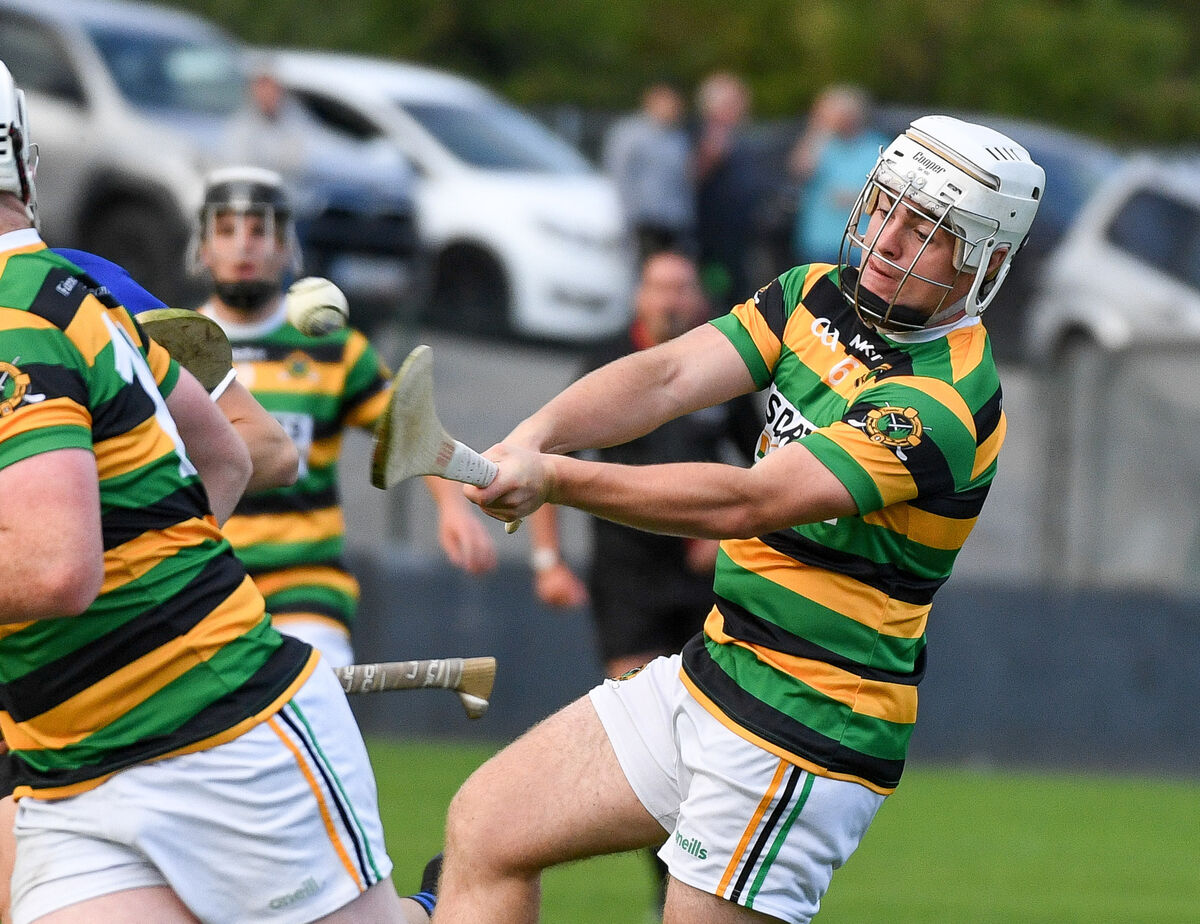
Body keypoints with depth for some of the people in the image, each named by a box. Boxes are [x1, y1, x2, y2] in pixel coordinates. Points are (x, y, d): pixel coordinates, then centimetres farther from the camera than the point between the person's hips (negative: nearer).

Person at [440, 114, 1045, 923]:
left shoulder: (943, 404, -22)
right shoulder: (816, 295, 5)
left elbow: (746, 502, -27)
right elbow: (671, 377, -5)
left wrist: (555, 478, -27)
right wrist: (533, 436, -24)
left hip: (805, 729, -9)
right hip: (715, 671, 9)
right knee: (487, 828, 7)